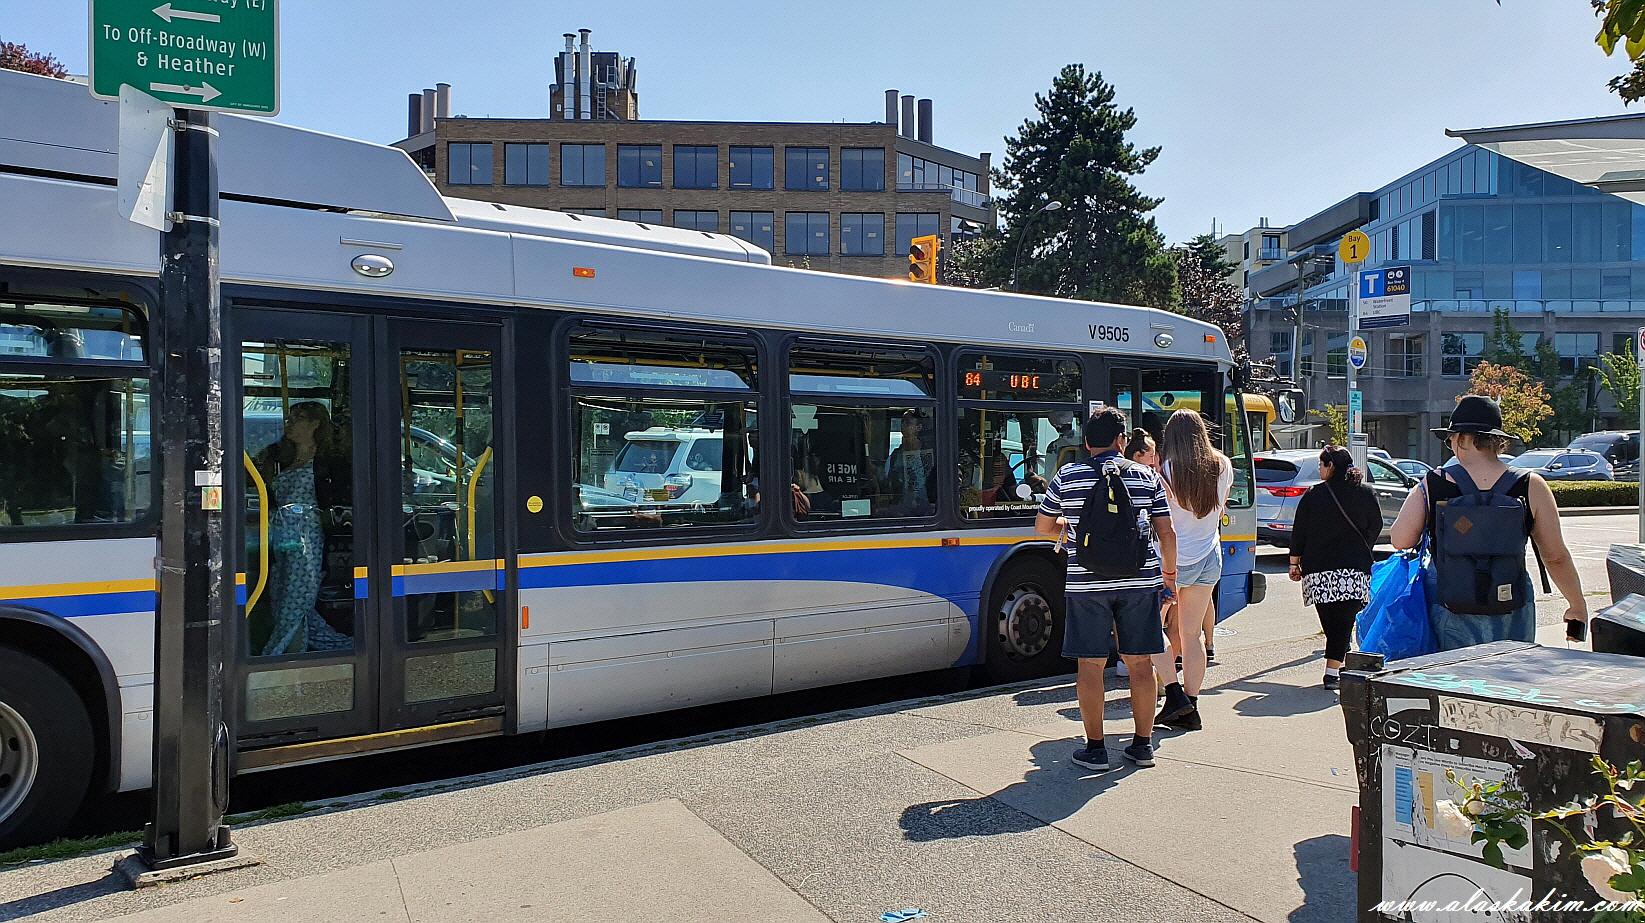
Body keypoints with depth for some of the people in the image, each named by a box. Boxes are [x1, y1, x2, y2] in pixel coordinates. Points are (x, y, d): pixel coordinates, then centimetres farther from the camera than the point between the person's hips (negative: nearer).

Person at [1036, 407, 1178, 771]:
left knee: (1090, 665, 5)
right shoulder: (1148, 477, 5)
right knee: (1139, 662, 11)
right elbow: (1166, 533, 6)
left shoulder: (1066, 477, 1)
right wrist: (1169, 572, 20)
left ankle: (1095, 748, 10)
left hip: (1087, 583, -2)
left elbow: (1042, 526, 11)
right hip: (1140, 581, 2)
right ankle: (1143, 744, 20)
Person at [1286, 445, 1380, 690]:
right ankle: (1332, 670, -11)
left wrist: (1294, 563, 11)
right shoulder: (1366, 494, 5)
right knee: (1344, 619, -2)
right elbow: (1375, 527, 15)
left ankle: (1338, 663, 21)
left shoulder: (1313, 495, -1)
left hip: (1318, 568, 0)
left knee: (1330, 621, 12)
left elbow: (1299, 533, 1)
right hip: (1355, 568, 1)